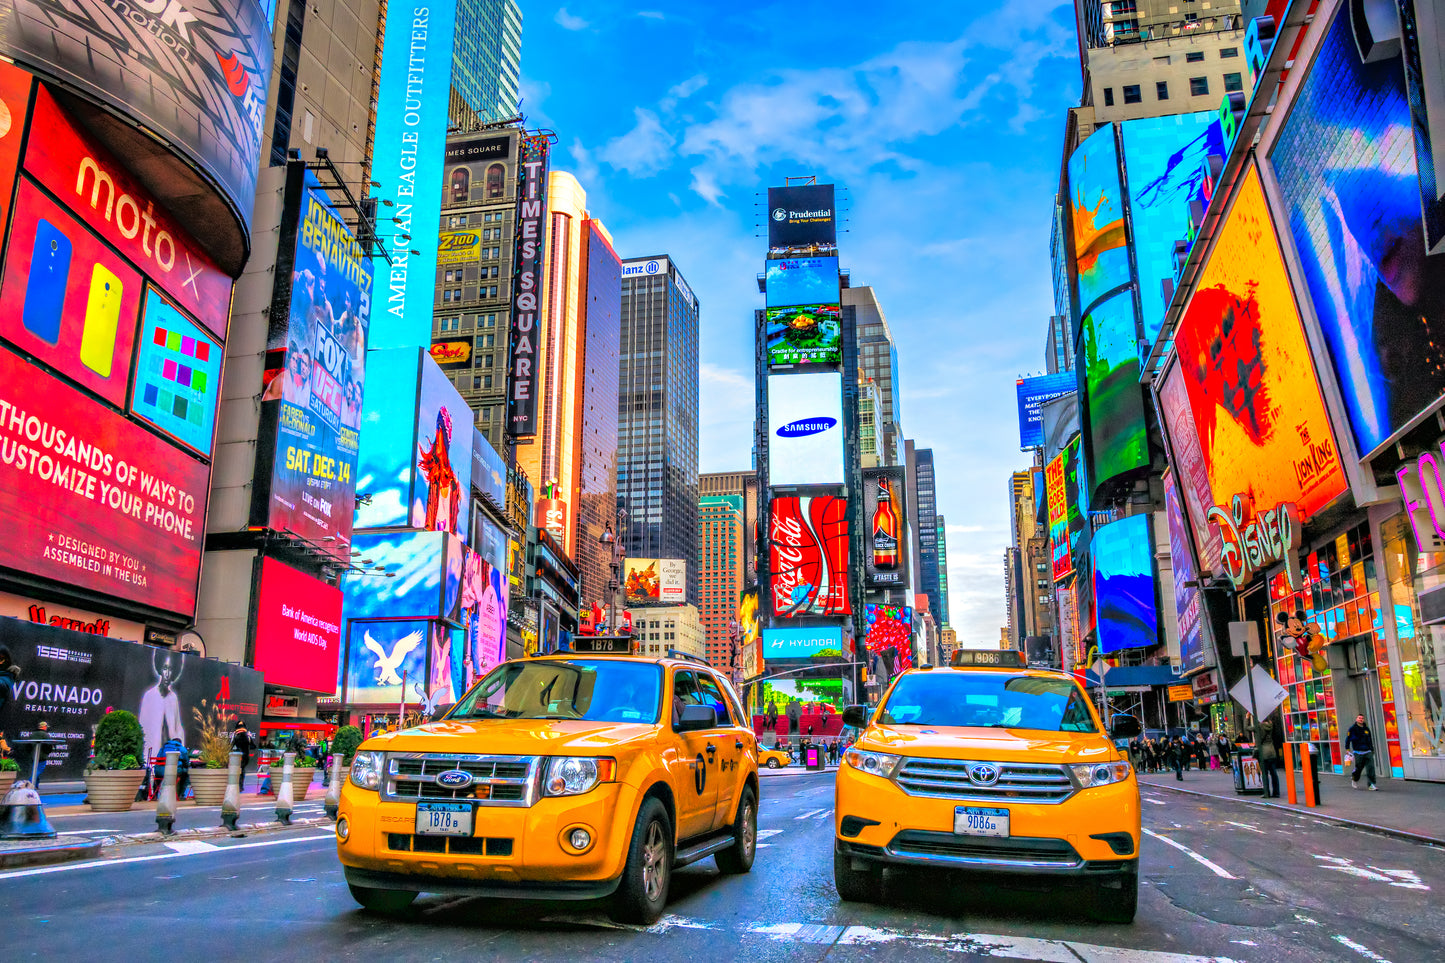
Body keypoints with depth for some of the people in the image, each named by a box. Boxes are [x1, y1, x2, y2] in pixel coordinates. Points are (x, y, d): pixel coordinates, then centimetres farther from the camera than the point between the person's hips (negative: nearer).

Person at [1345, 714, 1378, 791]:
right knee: (1358, 768, 4)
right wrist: (1347, 749, -4)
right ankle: (1354, 779, 32)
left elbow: (1370, 740, 22)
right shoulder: (1353, 729, -1)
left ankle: (1372, 784, -9)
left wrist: (1372, 749, 21)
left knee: (1370, 767, -9)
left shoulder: (1366, 729, 13)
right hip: (1358, 752, -4)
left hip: (1367, 752, 4)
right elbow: (1348, 739, 1)